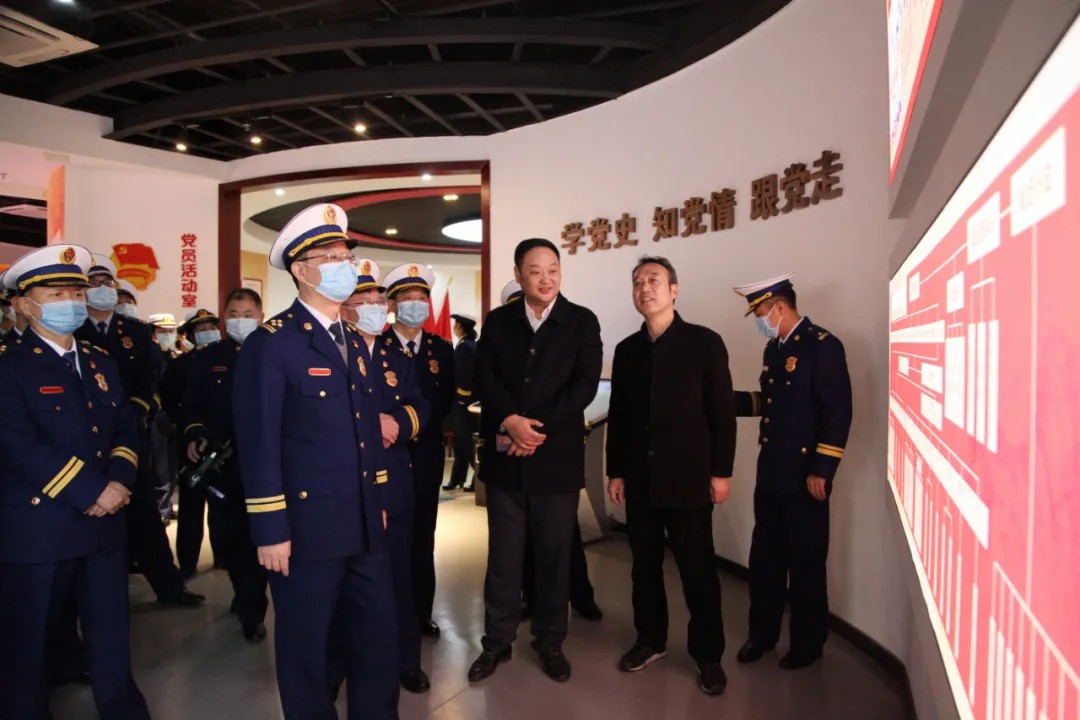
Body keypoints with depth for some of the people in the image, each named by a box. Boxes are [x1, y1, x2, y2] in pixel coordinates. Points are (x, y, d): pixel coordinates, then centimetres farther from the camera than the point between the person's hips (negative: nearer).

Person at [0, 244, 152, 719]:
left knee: (113, 641, 16)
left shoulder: (101, 362, 12)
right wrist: (93, 492, -19)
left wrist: (120, 481, -9)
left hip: (105, 526, 5)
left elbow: (126, 429, 9)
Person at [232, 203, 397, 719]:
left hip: (365, 525, 7)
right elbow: (259, 443, -14)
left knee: (379, 638, 16)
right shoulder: (270, 343, -11)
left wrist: (379, 502, 16)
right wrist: (269, 530, -14)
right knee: (306, 647, 12)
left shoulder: (355, 342, 13)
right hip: (308, 525, -7)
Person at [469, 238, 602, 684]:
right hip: (505, 456, 2)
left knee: (554, 556, 10)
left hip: (557, 457, -1)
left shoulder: (582, 322, 1)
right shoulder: (497, 322, 7)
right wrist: (510, 421, -19)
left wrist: (540, 430, -15)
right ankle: (497, 641, 27)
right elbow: (484, 378, -3)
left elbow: (585, 385, -9)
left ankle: (550, 642, 28)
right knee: (503, 555, 11)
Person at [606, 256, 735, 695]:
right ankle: (650, 639, 31)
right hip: (639, 479, 4)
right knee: (644, 564, 13)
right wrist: (615, 470, 6)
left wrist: (721, 471, -7)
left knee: (698, 568, 5)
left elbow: (722, 411, -4)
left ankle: (708, 654, 21)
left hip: (688, 478, -4)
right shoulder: (627, 349, 8)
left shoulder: (704, 342, -3)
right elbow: (618, 415, 9)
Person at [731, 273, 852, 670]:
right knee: (764, 559, 15)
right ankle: (762, 633, 31)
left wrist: (821, 471, -18)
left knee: (805, 564, 8)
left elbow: (838, 413, -17)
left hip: (804, 478, -7)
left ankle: (807, 644, 26)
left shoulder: (823, 346, -14)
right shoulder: (774, 348, 12)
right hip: (770, 475, 8)